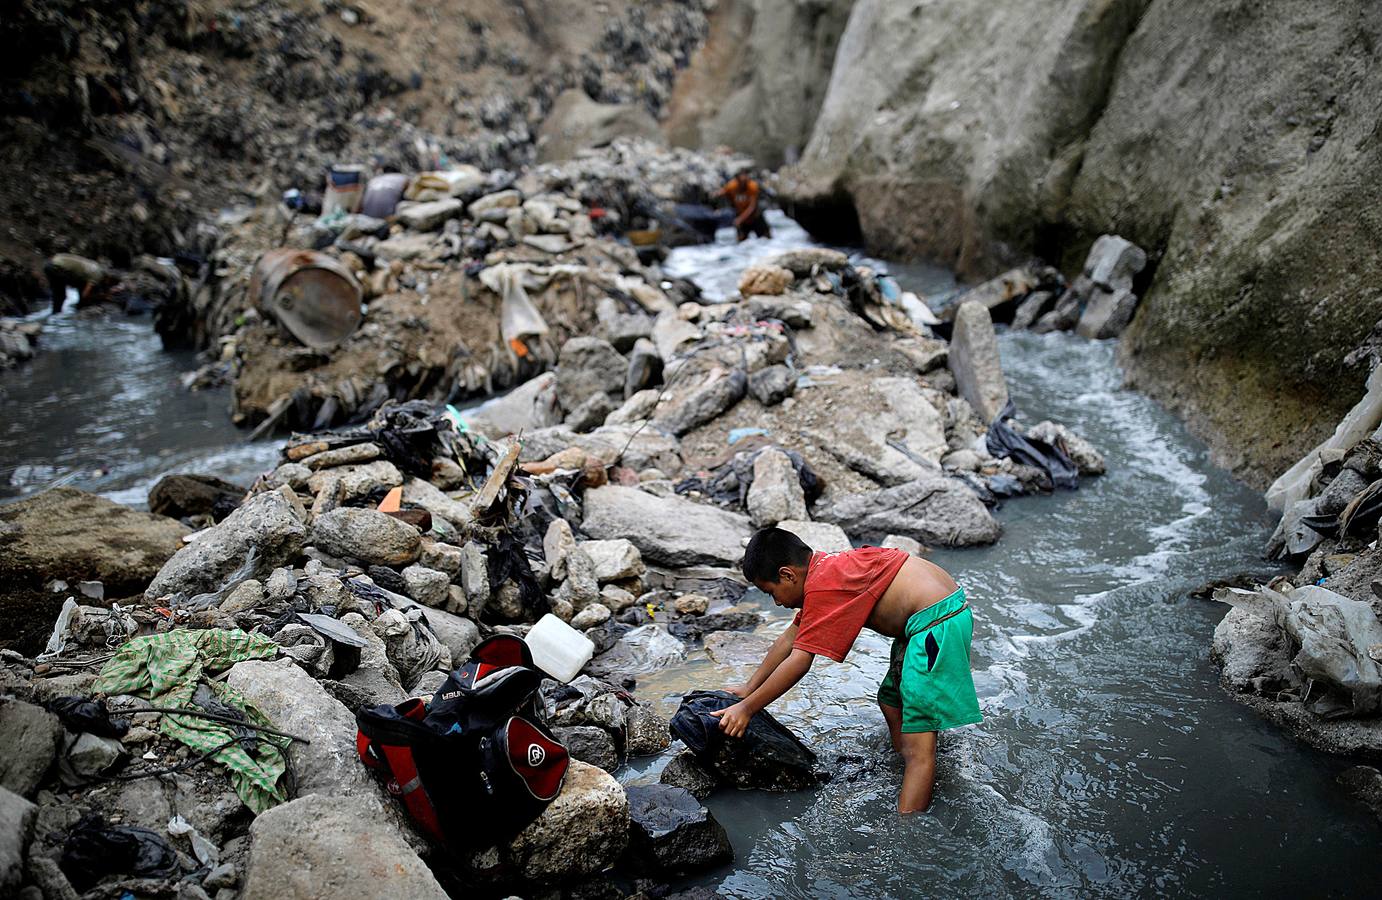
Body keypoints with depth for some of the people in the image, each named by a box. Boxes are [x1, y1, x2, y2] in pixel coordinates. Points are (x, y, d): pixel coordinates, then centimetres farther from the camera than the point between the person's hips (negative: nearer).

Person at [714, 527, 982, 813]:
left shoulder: (822, 587, -16)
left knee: (917, 746, -11)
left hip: (937, 623, -11)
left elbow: (798, 662, -16)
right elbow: (788, 640, 19)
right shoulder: (827, 568, 13)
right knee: (890, 702, 24)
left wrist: (747, 708, -9)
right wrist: (749, 689, 21)